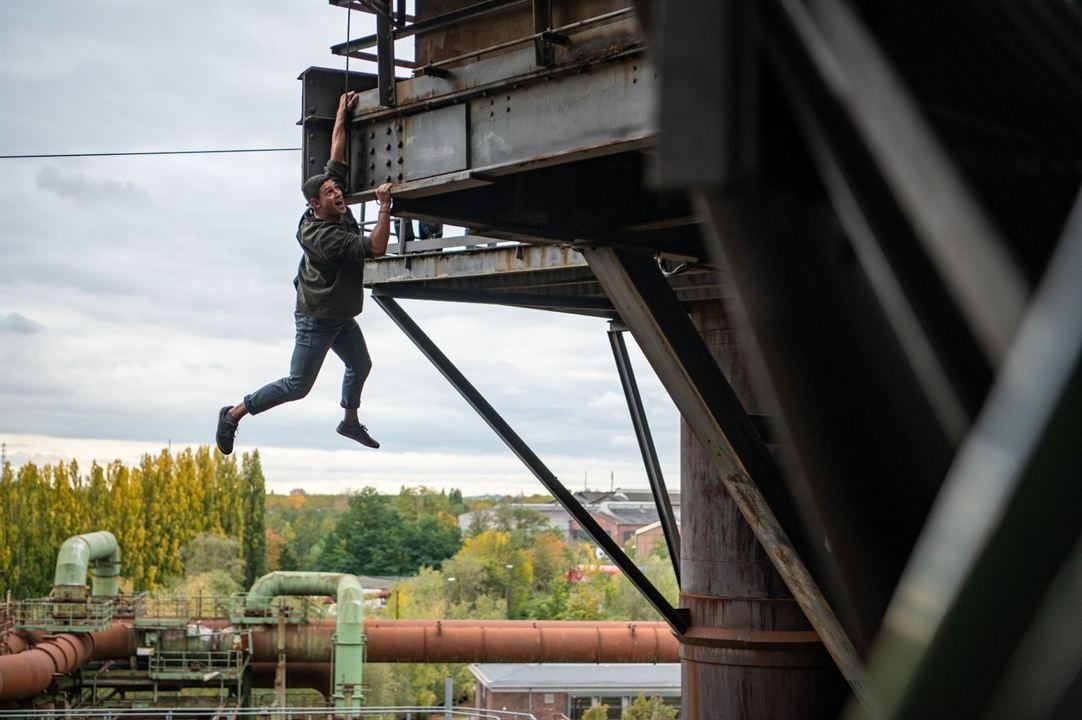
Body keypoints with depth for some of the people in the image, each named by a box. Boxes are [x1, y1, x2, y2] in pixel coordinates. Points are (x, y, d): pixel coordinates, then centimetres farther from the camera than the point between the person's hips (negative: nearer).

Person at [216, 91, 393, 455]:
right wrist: (384, 206, -35)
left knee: (360, 365, 24)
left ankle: (350, 421, 43)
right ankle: (234, 414, 5)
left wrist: (343, 112, 1)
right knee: (297, 385, -5)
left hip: (342, 315, 9)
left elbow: (337, 157, -3)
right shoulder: (320, 236, -30)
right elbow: (376, 247, -33)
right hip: (317, 318, -9)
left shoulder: (336, 209, -6)